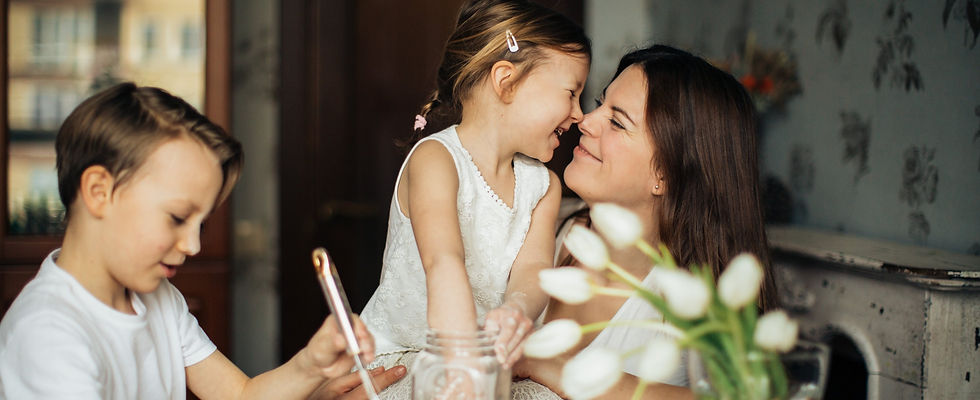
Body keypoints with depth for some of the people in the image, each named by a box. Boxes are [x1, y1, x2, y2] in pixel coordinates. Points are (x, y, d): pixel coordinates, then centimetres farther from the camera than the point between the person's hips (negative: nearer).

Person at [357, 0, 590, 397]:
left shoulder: (543, 185, 4)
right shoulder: (435, 159, -18)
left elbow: (531, 267, -13)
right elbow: (444, 264, -35)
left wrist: (516, 310, -38)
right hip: (394, 358, -5)